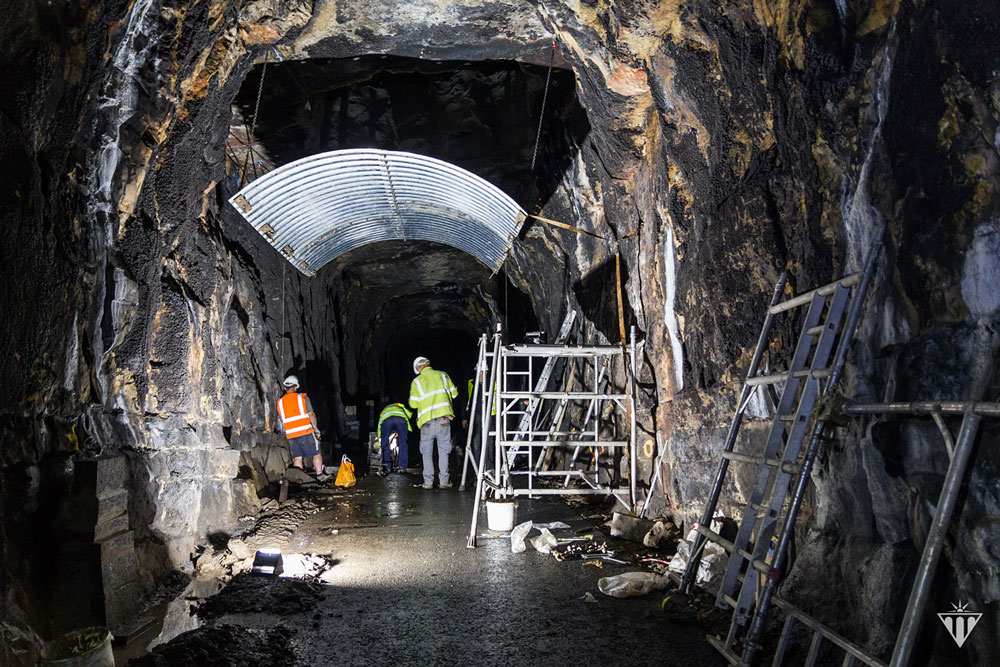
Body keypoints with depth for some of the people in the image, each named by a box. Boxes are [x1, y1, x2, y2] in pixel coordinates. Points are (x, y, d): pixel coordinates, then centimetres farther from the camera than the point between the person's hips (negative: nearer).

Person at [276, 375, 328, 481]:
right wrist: (316, 428, 0)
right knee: (316, 453, 6)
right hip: (306, 432, -4)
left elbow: (282, 422, 14)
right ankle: (319, 475, 3)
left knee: (297, 458, 9)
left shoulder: (280, 402, 10)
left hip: (291, 435, 4)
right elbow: (311, 414, -7)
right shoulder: (303, 398, -1)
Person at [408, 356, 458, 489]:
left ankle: (428, 481, 6)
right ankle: (444, 481, 7)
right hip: (443, 417, 1)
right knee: (443, 450, 7)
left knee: (427, 452, 8)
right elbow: (454, 393, 11)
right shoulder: (442, 375, 8)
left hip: (427, 419, -1)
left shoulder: (417, 381, 4)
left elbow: (413, 404, 1)